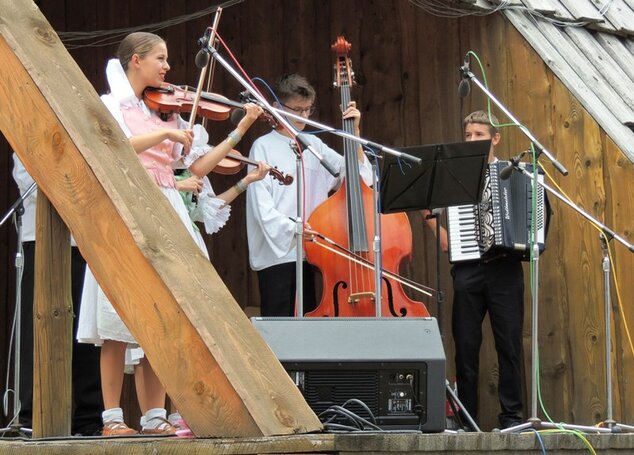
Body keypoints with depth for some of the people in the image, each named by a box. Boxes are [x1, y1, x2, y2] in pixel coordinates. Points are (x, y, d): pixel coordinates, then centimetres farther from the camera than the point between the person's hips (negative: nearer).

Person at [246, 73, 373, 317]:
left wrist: (354, 132, 3)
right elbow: (262, 206, -10)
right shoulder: (264, 147, -1)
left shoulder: (313, 144, 14)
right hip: (279, 254, -5)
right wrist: (293, 228, -23)